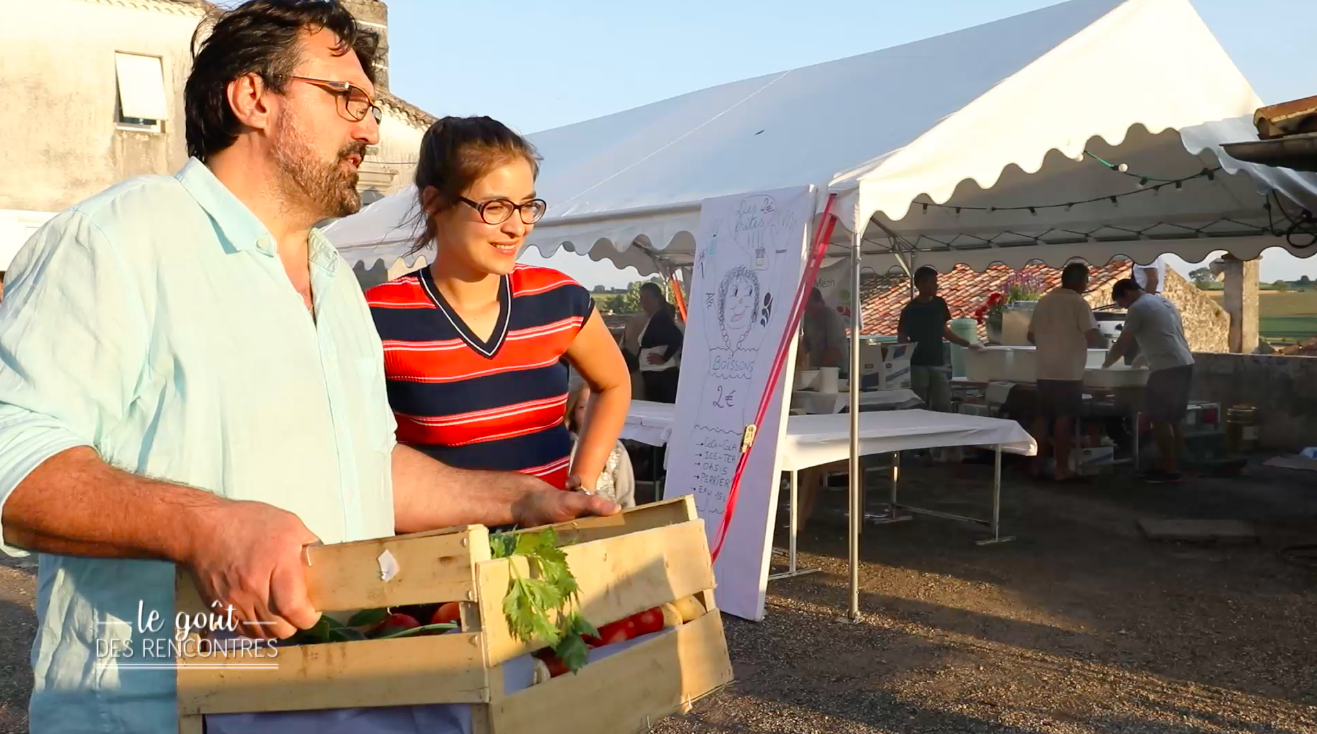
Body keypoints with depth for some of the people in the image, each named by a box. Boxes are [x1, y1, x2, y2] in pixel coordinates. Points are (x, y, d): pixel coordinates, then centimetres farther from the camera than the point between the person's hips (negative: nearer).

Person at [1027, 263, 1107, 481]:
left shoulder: (1044, 301, 9)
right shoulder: (1078, 303, -10)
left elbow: (1031, 336, 14)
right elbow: (1094, 337, -17)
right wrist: (1100, 339, 5)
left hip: (1044, 371, 6)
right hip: (1068, 372, -6)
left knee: (1042, 416, 10)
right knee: (1064, 419, -1)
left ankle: (1037, 464, 13)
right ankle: (1062, 468, 2)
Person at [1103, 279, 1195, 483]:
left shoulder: (1138, 308, -5)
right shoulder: (1164, 302, 23)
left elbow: (1123, 344, -4)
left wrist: (1105, 365, 9)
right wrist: (1143, 357, 31)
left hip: (1166, 368, -9)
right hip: (1185, 364, 9)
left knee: (1160, 419, -4)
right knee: (1175, 418, 13)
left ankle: (1169, 470, -3)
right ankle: (1175, 467, 16)